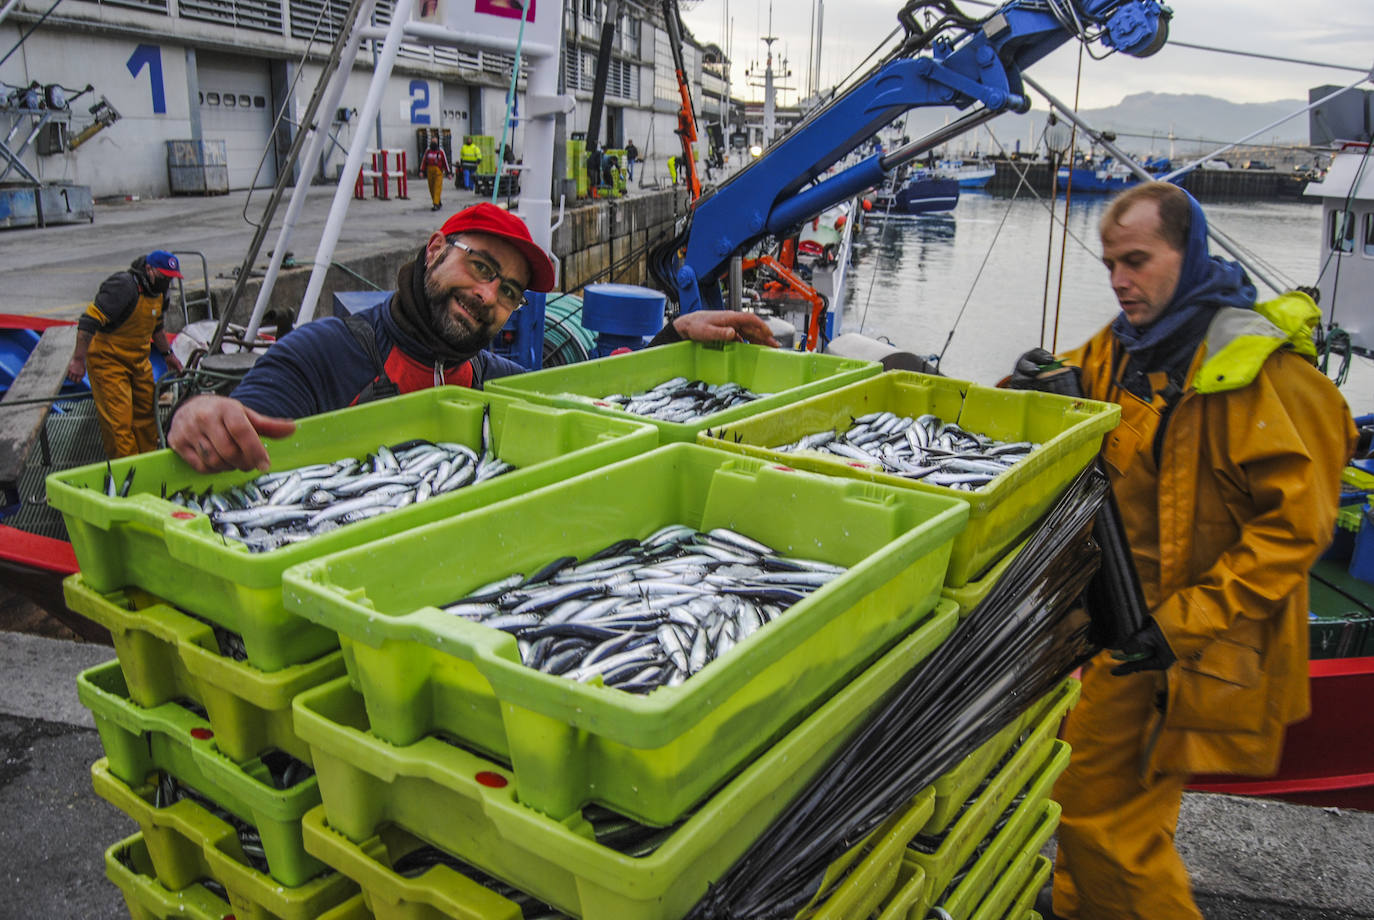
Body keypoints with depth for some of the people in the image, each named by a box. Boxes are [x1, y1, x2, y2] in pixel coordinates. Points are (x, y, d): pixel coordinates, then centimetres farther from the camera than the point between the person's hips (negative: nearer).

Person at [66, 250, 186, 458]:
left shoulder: (158, 293, 5)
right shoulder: (123, 287, -23)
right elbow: (89, 320, -27)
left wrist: (168, 354, 26)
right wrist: (78, 359, -28)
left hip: (139, 361, 9)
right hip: (108, 361, -9)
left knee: (145, 414, 14)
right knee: (119, 421, -8)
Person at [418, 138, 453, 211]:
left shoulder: (441, 151, 0)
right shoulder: (428, 151, 10)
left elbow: (445, 162, 3)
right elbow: (423, 161, 11)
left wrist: (448, 173, 3)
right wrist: (421, 171, 1)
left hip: (438, 172, -4)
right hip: (430, 172, 4)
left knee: (437, 188, -12)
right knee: (432, 189, 7)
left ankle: (436, 205, -15)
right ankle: (438, 203, 22)